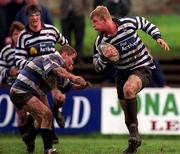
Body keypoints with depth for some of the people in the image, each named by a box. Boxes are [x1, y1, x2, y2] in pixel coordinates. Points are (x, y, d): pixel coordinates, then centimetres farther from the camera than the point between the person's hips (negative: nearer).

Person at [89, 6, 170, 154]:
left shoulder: (128, 23, -16)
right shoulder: (101, 42, -10)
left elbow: (145, 23, 5)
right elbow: (97, 67, -4)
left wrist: (158, 37, -6)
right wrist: (104, 57, -25)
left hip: (143, 68, -4)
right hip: (122, 73, 4)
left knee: (128, 88, -34)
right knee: (127, 112, 6)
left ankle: (134, 129, -23)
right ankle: (134, 142, 27)